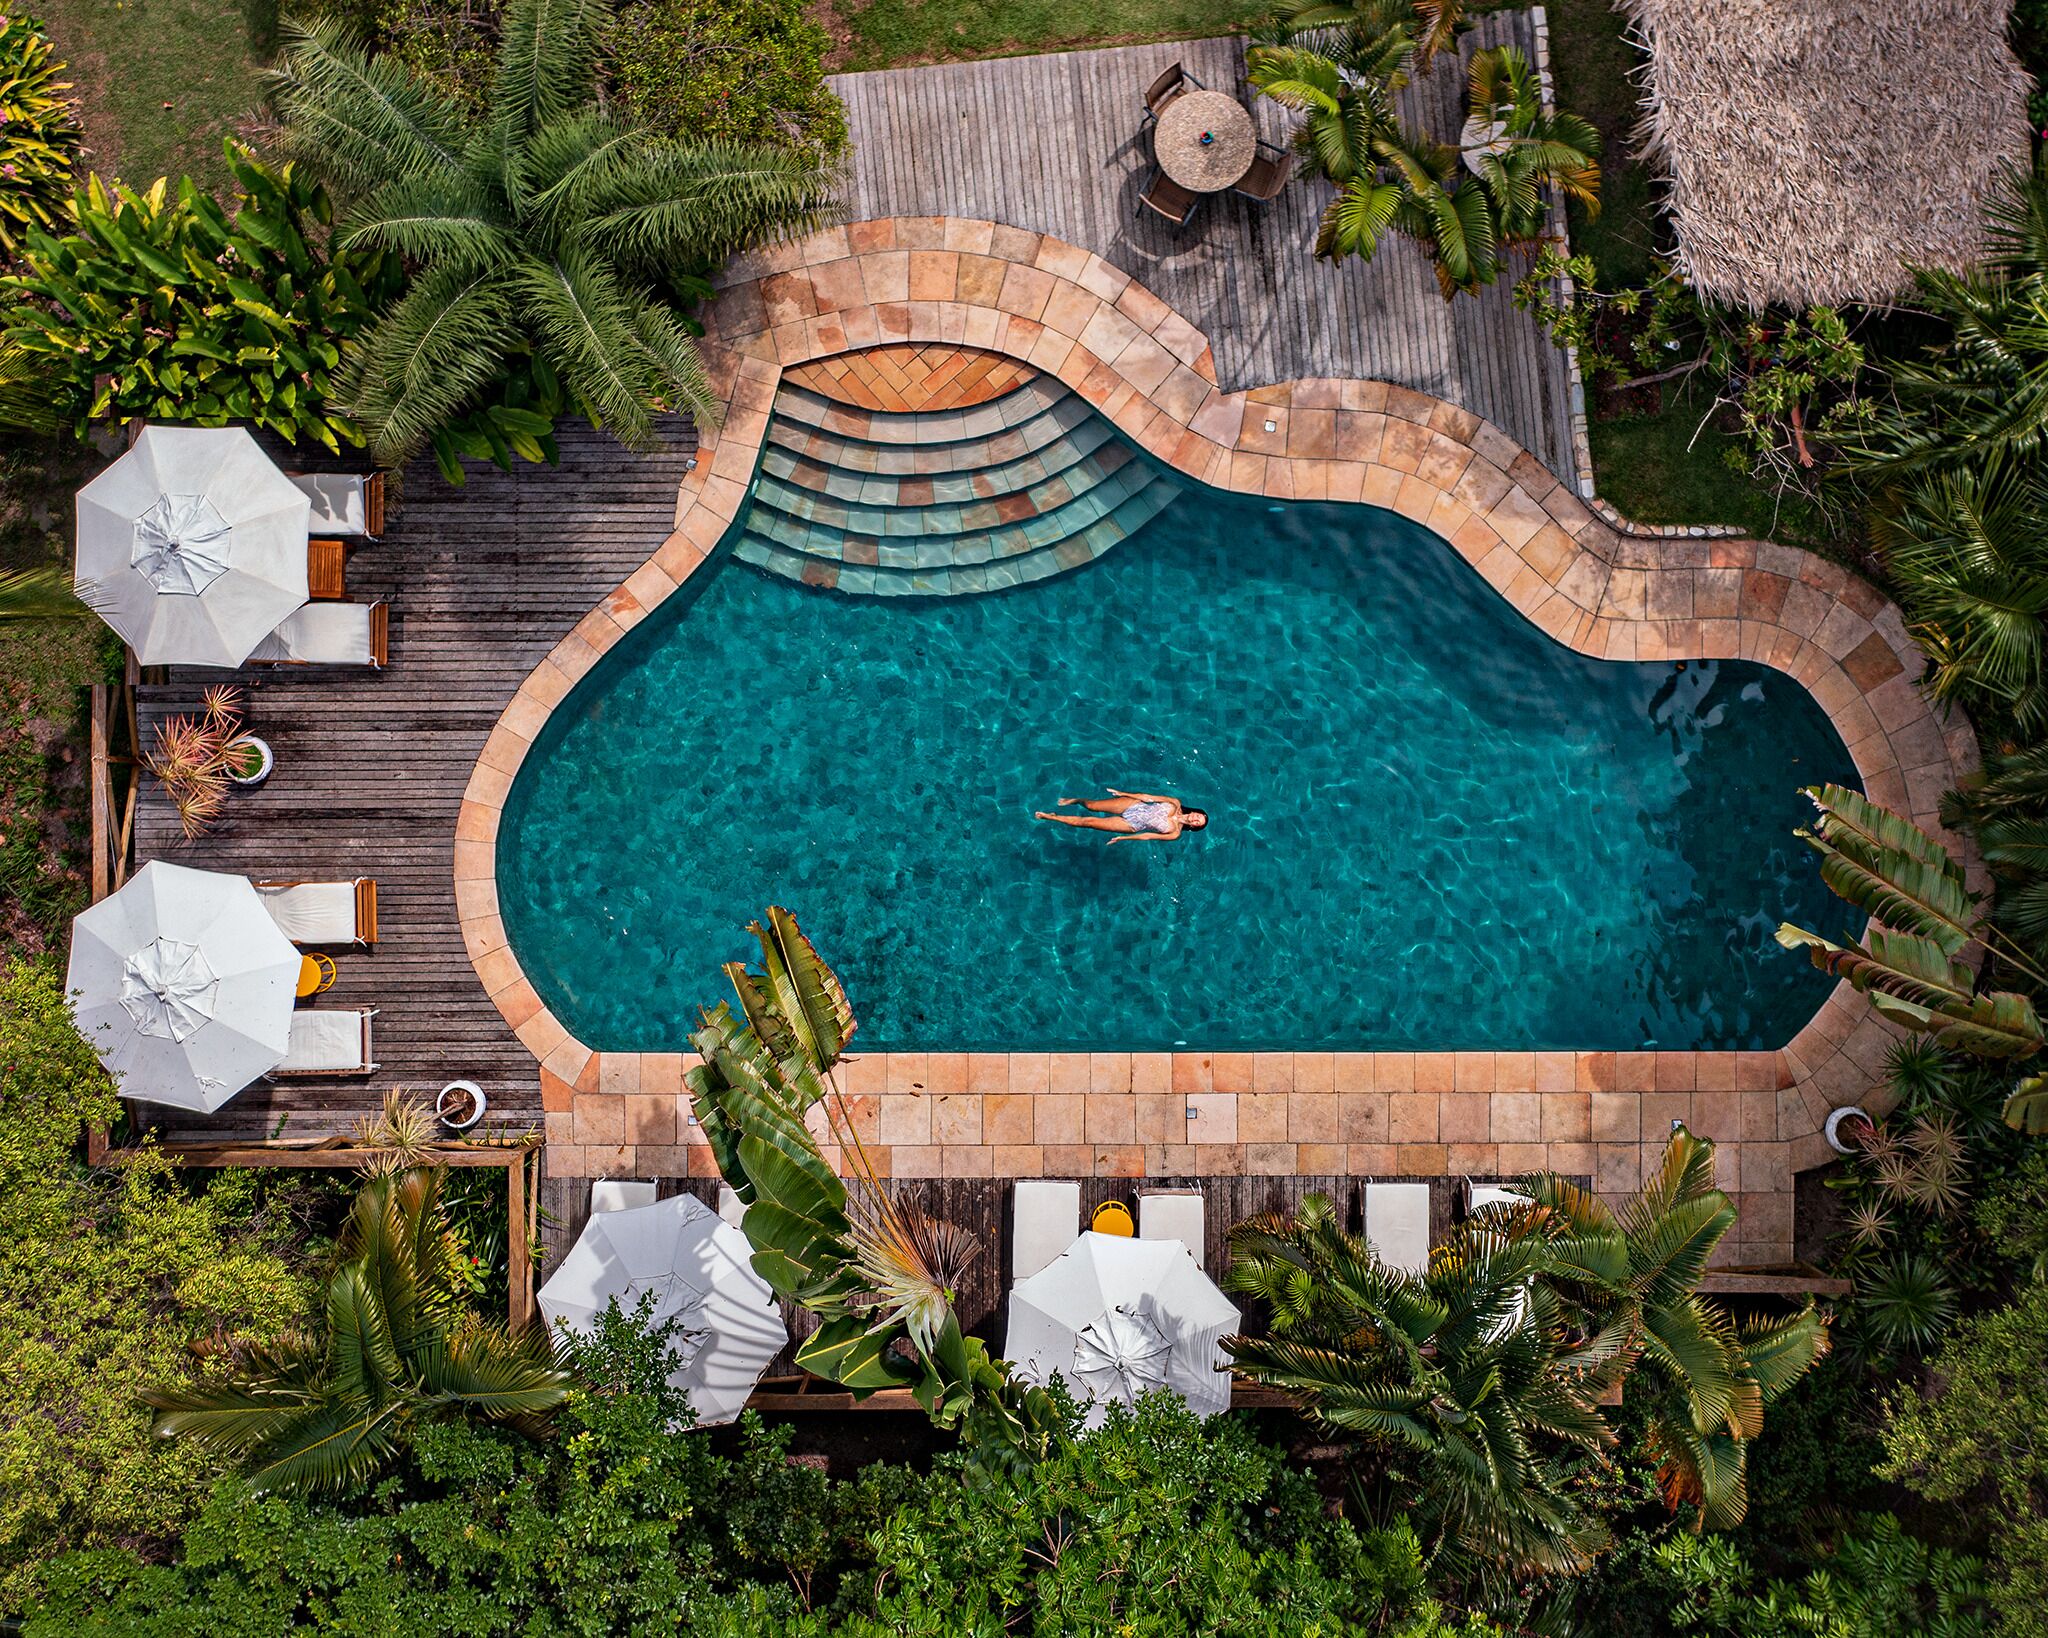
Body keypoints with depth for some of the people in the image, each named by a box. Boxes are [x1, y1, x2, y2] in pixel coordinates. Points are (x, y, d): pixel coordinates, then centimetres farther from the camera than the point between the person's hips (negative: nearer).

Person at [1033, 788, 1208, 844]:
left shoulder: (1174, 833, -13)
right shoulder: (1175, 804, -6)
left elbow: (1148, 836, -9)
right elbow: (1147, 797, -1)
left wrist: (1122, 838, -7)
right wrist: (1123, 793, -1)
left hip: (1131, 826, -2)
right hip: (1132, 805, 2)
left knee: (1087, 822, -7)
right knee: (1091, 806, -4)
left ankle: (1051, 817, 10)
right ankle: (1077, 800, 34)